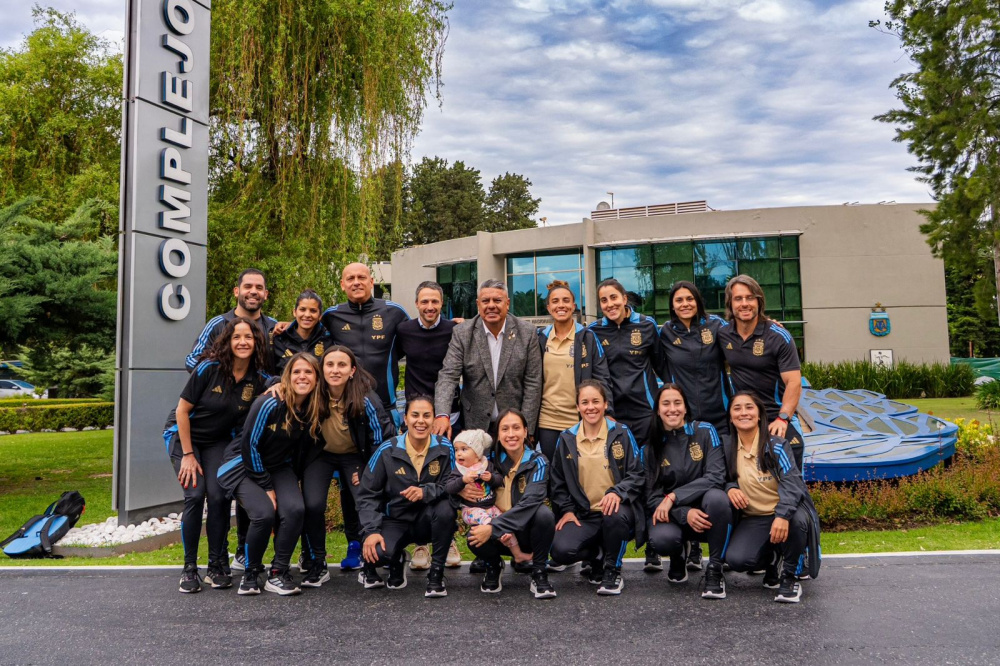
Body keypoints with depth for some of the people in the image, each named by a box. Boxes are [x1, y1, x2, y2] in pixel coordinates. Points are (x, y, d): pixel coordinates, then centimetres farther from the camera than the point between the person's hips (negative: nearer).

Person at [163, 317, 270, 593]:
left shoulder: (259, 380, -12)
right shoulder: (209, 369, -22)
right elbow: (182, 410, -15)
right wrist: (188, 455, -14)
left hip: (218, 442, 3)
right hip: (183, 435, -2)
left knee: (218, 496, -13)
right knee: (195, 494, -17)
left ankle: (217, 565, 4)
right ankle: (189, 568, -1)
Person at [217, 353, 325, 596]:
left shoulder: (315, 411, -8)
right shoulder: (270, 404, -23)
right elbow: (249, 445, -18)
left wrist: (289, 483, 1)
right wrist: (266, 487, -14)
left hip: (279, 467, 5)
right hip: (243, 464, -4)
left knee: (294, 509, -23)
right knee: (264, 513, -26)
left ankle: (278, 573, -5)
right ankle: (251, 574, 0)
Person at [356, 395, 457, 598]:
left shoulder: (444, 448, -8)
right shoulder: (387, 451, -9)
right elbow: (368, 494, -5)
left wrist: (425, 492, -30)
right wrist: (371, 531, -17)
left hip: (428, 521, 1)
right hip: (395, 520, 0)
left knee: (445, 507, -33)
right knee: (378, 551, -31)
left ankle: (436, 574, -12)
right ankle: (396, 562, 10)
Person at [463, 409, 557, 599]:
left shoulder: (537, 462, -11)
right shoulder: (491, 459, -2)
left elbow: (530, 502, -26)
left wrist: (493, 528, -35)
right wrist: (461, 489, -20)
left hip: (528, 530, -2)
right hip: (498, 535, 2)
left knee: (544, 512, -32)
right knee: (474, 539, -30)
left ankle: (538, 573, -10)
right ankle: (493, 566, 6)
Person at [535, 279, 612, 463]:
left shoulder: (587, 337, -1)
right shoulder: (541, 339, 7)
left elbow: (602, 378, -3)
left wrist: (607, 415, -13)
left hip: (581, 421, -2)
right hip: (547, 421, 2)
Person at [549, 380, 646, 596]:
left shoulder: (621, 434, 1)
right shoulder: (566, 439, 7)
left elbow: (637, 474, -2)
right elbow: (558, 482, 14)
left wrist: (618, 492, -21)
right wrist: (566, 510, 1)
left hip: (615, 508, -2)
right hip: (582, 515, 2)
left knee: (615, 515, -39)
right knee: (561, 551, -24)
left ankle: (613, 570, -8)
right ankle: (597, 555, 13)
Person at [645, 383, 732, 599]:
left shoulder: (705, 431, -5)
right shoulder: (652, 445, -1)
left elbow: (715, 477, -15)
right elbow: (652, 496, -5)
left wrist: (673, 497, -21)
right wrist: (684, 514, -22)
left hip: (705, 512, 0)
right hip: (672, 516, 1)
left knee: (716, 497, -34)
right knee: (661, 539, -33)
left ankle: (714, 571, -15)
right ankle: (677, 558, 8)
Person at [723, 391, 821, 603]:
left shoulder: (775, 444, -11)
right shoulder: (727, 447, 1)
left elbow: (791, 482, -21)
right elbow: (726, 479, 13)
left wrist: (782, 515, -39)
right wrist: (730, 488, -13)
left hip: (785, 514, -2)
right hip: (752, 518, 3)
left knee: (797, 520, -39)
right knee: (736, 560, -24)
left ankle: (789, 578, -12)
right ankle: (770, 557, 14)